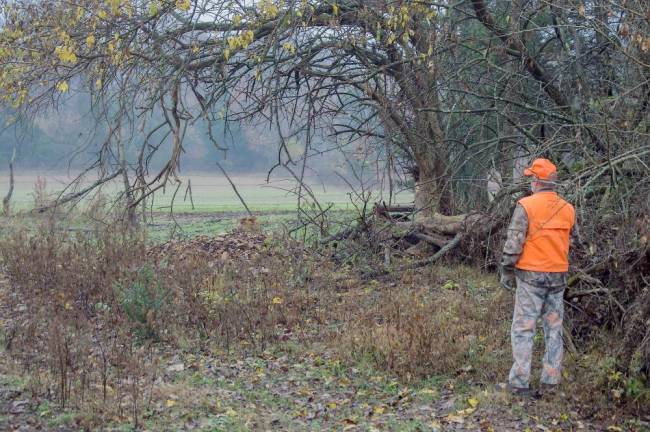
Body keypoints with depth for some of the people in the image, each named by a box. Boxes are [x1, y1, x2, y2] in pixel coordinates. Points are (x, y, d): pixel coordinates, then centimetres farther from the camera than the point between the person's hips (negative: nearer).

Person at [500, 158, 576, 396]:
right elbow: (569, 241, 11)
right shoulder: (568, 209, 4)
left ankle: (519, 382, 0)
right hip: (558, 276, 5)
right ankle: (551, 380, 14)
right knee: (554, 329, 12)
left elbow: (513, 242, -12)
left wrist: (506, 271, -3)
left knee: (523, 329, 1)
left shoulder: (526, 205, -11)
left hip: (531, 276, -4)